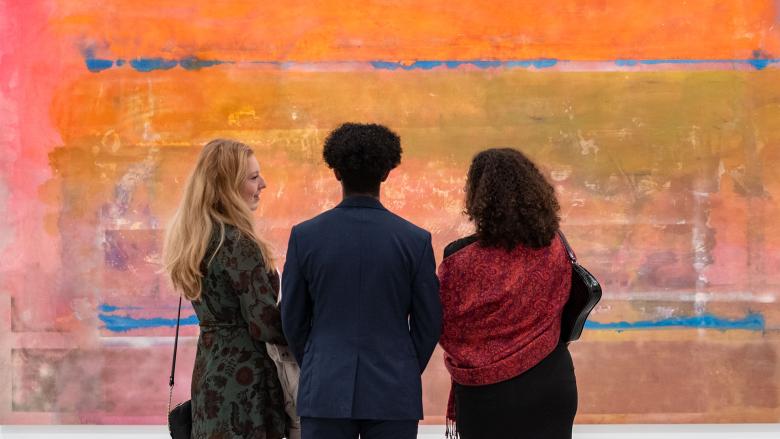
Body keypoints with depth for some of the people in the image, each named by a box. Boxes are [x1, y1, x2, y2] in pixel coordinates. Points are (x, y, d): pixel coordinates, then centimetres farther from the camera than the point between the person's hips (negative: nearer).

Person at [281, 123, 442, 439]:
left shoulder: (305, 236, -4)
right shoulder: (415, 240, -5)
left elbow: (293, 319, 4)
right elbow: (428, 323, 0)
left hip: (325, 390, 0)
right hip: (393, 393, 0)